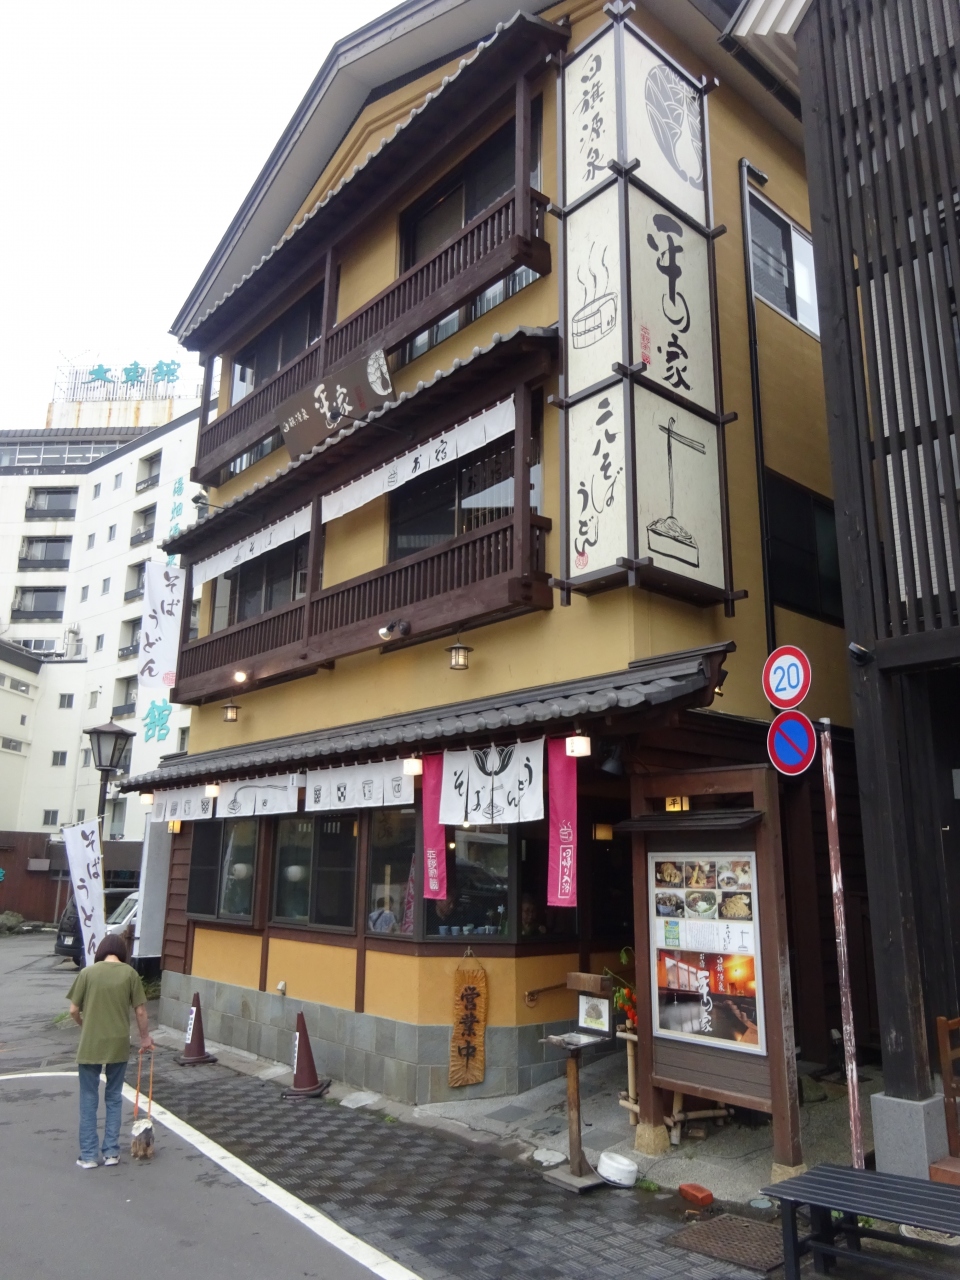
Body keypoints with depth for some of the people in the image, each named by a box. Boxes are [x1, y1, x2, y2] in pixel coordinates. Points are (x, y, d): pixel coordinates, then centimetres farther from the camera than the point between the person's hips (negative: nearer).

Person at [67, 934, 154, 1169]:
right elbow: (140, 1011, -2)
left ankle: (88, 1156, 15)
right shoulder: (130, 973, -4)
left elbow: (74, 1011, -2)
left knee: (89, 1101, 12)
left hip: (90, 1045, -1)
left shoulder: (88, 972, -6)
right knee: (114, 1099, 15)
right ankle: (111, 1152, 18)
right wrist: (145, 1037, 13)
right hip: (118, 1045, 1)